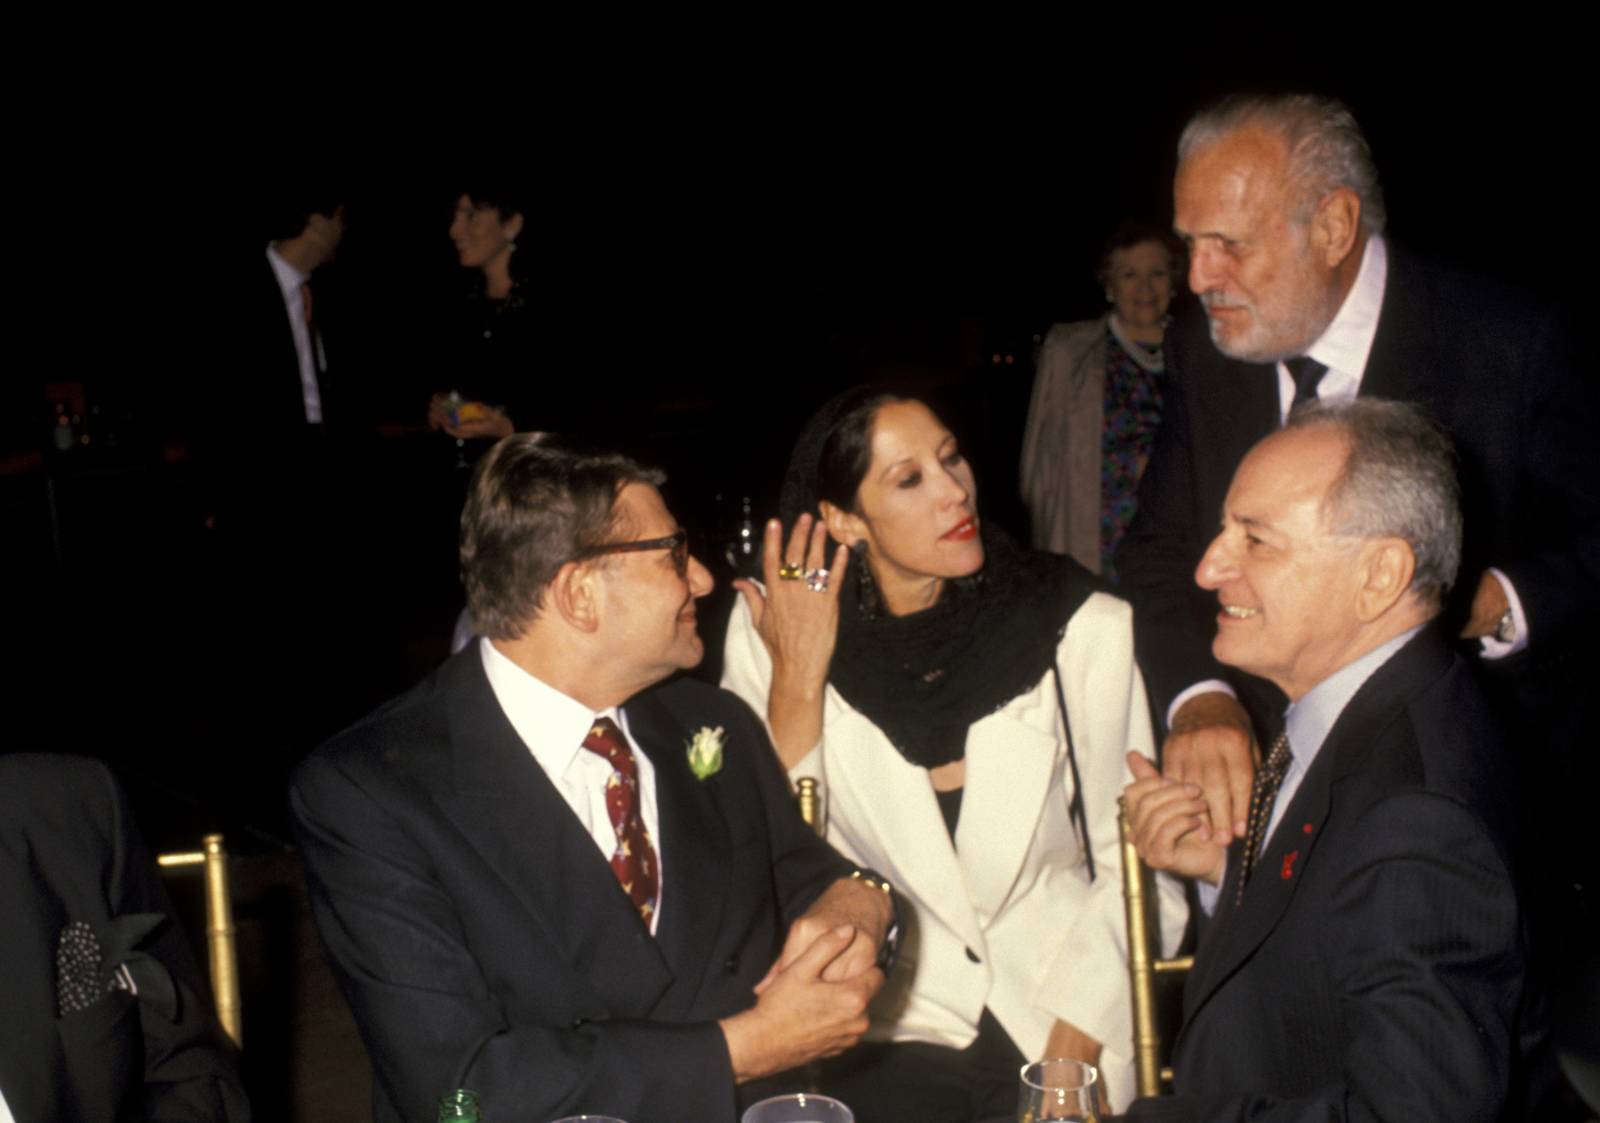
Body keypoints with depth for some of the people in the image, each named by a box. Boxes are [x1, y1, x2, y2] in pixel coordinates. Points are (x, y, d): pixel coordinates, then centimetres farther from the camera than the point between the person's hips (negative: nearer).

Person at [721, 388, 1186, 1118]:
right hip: (888, 1023, 0)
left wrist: (1070, 1049, -11)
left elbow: (1133, 863, -3)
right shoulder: (771, 636, -4)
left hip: (1054, 1017, 0)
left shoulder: (1084, 628, -5)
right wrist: (796, 682, -15)